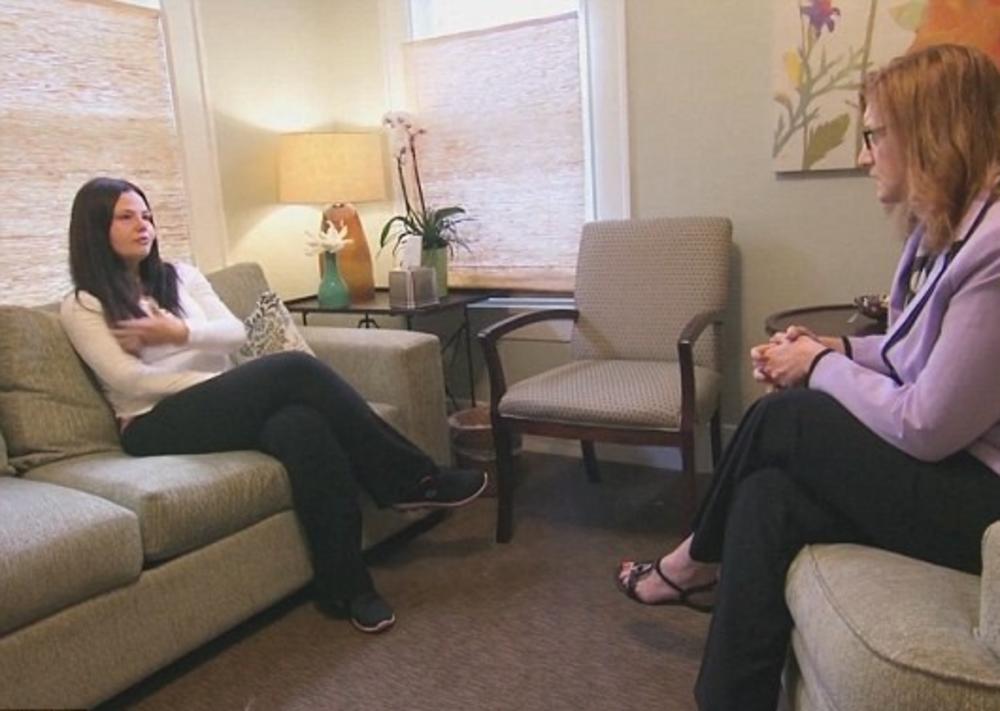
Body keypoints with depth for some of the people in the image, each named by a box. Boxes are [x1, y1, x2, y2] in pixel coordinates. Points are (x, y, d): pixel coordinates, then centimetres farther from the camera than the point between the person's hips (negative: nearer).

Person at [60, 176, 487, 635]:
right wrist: (216, 383, -15)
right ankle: (412, 478, -24)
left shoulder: (180, 276, 18)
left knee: (302, 424, -34)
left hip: (220, 406, 5)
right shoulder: (81, 308, 5)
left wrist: (180, 333, -13)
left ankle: (346, 586, -30)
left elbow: (235, 333, 6)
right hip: (158, 426, -5)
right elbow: (129, 380, -8)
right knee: (294, 369, -30)